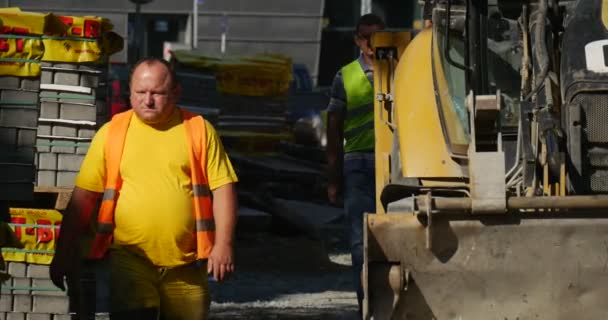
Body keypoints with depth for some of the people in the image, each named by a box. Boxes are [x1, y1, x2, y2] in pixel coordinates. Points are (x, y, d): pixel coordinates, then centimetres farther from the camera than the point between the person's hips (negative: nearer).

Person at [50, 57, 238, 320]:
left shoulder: (200, 130, 4)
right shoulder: (111, 133, 5)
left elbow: (222, 189, 2)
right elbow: (83, 198, 6)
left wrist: (224, 244, -8)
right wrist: (65, 252, 4)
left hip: (185, 262, 1)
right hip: (130, 259, -1)